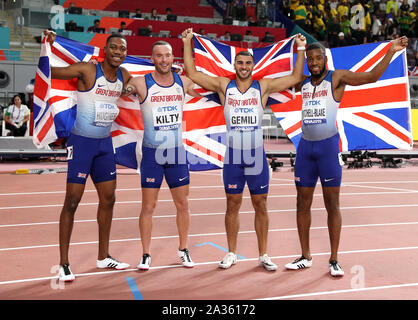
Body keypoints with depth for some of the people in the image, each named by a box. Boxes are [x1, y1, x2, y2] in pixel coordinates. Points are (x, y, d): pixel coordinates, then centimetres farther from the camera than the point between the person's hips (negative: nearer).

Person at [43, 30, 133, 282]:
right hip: (81, 142, -6)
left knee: (108, 199, 11)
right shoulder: (87, 70, -12)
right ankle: (64, 264, 8)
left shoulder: (124, 76, 6)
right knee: (72, 201, -5)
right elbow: (49, 72, -14)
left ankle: (104, 257, 26)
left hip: (105, 143, 7)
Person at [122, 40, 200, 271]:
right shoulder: (141, 84, -8)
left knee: (183, 204, 10)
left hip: (177, 151, 3)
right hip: (152, 152, -3)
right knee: (148, 206, 2)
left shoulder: (183, 82, 4)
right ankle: (146, 255, 17)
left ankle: (183, 250, 27)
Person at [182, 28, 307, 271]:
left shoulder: (263, 86, 2)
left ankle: (263, 255, 18)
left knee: (261, 205, 6)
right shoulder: (224, 85, 4)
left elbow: (296, 78, 1)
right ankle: (232, 254, 22)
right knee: (233, 205, 8)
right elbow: (192, 73, 4)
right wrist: (187, 44, 2)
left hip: (257, 155, 0)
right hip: (233, 156, 0)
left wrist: (301, 50, -4)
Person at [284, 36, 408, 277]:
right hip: (305, 146, 5)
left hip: (328, 146, -5)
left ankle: (334, 260, 9)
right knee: (302, 203, 7)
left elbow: (371, 76, -10)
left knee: (332, 204, -1)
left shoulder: (337, 78, -1)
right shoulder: (302, 83, 13)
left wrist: (391, 52, -19)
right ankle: (305, 257, 19)